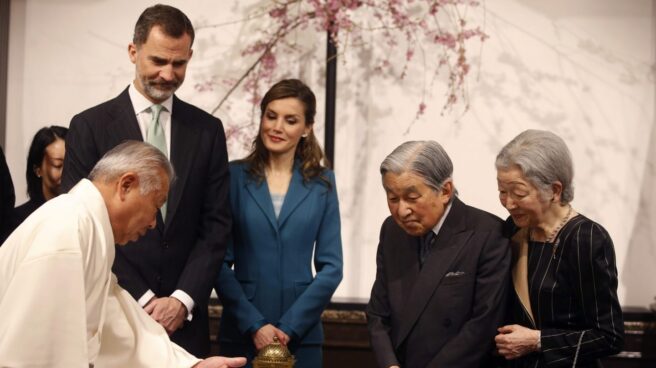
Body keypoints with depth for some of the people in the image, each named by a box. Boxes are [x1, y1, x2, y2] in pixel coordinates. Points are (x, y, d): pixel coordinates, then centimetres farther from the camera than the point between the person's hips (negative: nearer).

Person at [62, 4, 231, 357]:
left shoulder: (207, 130, 6)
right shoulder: (90, 126, -2)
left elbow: (216, 224, 4)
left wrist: (183, 299, -9)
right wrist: (140, 300, -10)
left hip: (185, 317, 2)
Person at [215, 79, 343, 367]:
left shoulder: (322, 183, 4)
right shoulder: (235, 176, 0)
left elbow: (331, 266, 1)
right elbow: (219, 261, -3)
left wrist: (289, 327, -8)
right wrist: (254, 324, -11)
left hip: (301, 335, 1)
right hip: (241, 334, -1)